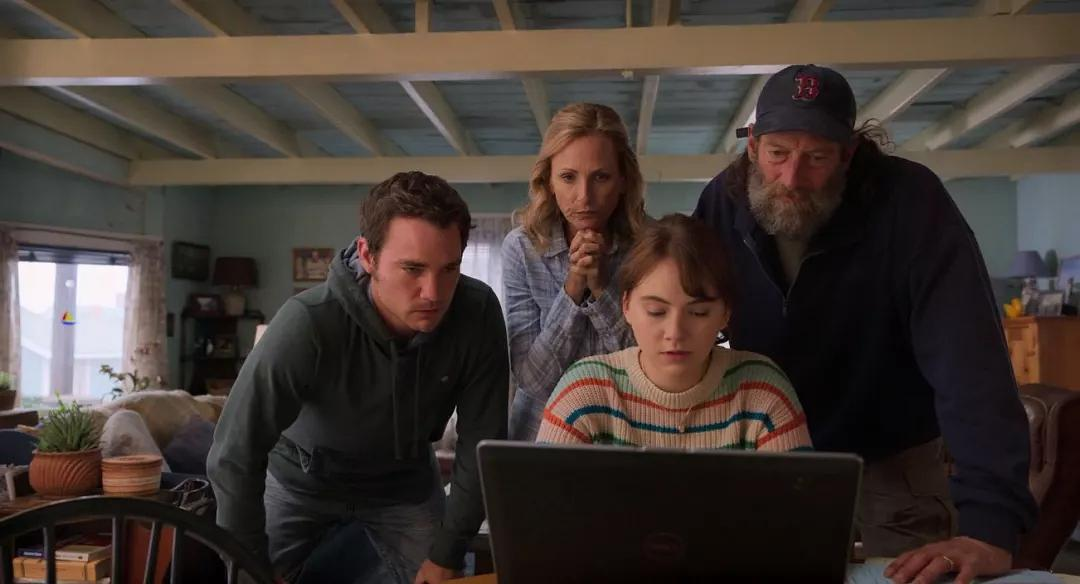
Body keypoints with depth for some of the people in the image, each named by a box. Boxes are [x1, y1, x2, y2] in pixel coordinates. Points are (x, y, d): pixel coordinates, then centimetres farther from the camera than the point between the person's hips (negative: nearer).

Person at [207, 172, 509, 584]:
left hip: (405, 484, 2)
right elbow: (235, 458, -27)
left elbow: (481, 442, -17)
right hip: (303, 481, -2)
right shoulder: (308, 324, -36)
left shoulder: (478, 315, -28)